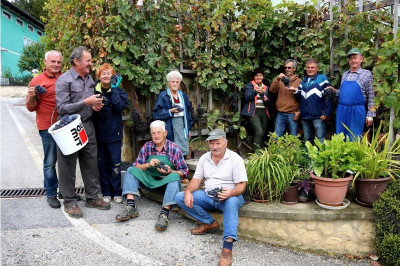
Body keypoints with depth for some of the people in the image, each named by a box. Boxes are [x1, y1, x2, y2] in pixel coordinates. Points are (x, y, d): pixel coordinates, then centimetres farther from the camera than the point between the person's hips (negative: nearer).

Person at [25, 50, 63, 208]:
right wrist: (31, 97, -19)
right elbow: (31, 107, 1)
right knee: (50, 162, 1)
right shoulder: (37, 81, -2)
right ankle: (51, 194, 14)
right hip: (48, 126, -4)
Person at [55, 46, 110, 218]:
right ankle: (69, 201, 14)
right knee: (68, 166, 3)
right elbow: (62, 108, -16)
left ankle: (92, 197, 23)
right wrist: (86, 102, -21)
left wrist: (95, 106, 1)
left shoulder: (89, 78, 11)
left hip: (87, 125, 7)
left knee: (91, 163, 11)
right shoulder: (64, 80, -11)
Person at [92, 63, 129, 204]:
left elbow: (120, 107, -15)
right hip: (98, 132, 2)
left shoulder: (118, 90, 2)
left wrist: (114, 89, -15)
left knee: (115, 164, 2)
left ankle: (116, 192, 14)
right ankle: (106, 192, 20)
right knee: (102, 164, 9)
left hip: (114, 133, -1)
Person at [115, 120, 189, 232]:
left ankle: (164, 214, -43)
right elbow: (136, 166, 1)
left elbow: (184, 172, -5)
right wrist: (148, 165, -19)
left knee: (175, 177, -34)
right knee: (131, 170, -13)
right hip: (149, 180, 4)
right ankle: (131, 207, -24)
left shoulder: (174, 148, -6)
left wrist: (170, 171, -25)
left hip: (166, 181, -3)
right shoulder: (147, 147, 3)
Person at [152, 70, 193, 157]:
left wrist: (189, 129, 16)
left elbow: (187, 113, 19)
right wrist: (170, 111, -20)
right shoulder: (163, 96, -4)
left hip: (182, 127, 5)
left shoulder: (183, 95, 14)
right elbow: (156, 113, -8)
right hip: (170, 129, -5)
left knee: (183, 152, 4)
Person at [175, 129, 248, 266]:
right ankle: (210, 223, -7)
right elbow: (196, 179, 4)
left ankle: (228, 245, -46)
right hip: (208, 196, 5)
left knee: (232, 201, -41)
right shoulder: (204, 158, 4)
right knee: (180, 197, -10)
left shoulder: (235, 159, -11)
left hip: (229, 197, -5)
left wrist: (231, 193, -38)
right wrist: (188, 192, -18)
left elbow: (241, 185, -15)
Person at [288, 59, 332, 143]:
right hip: (305, 116, 6)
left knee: (321, 140, -5)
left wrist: (326, 113, -16)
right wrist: (295, 91, -1)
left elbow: (328, 97, -9)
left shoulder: (322, 79, -2)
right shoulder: (304, 81, 18)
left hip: (318, 116, -6)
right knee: (307, 140, 15)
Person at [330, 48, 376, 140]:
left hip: (356, 111, -4)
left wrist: (370, 115, -6)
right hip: (341, 110, 5)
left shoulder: (366, 74, -1)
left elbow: (370, 96, -2)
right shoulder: (345, 74, 13)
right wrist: (334, 91, 3)